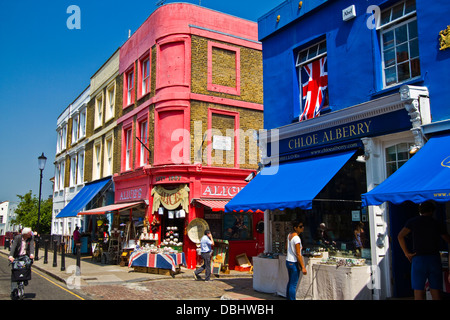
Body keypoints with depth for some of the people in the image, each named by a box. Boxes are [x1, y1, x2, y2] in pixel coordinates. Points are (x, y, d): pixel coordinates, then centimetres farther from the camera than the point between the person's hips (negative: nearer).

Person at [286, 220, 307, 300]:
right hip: (294, 263, -9)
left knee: (290, 282, 19)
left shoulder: (289, 235, 5)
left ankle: (288, 298, 28)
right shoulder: (296, 238, -21)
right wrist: (303, 267, -18)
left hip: (288, 261, 9)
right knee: (293, 284, -2)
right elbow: (298, 254, -21)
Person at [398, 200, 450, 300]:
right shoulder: (438, 225, 7)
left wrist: (406, 253, -3)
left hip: (418, 259, -2)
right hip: (435, 259, 2)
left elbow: (400, 236, -7)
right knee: (436, 293, 8)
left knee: (418, 292, 0)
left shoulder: (413, 222, 3)